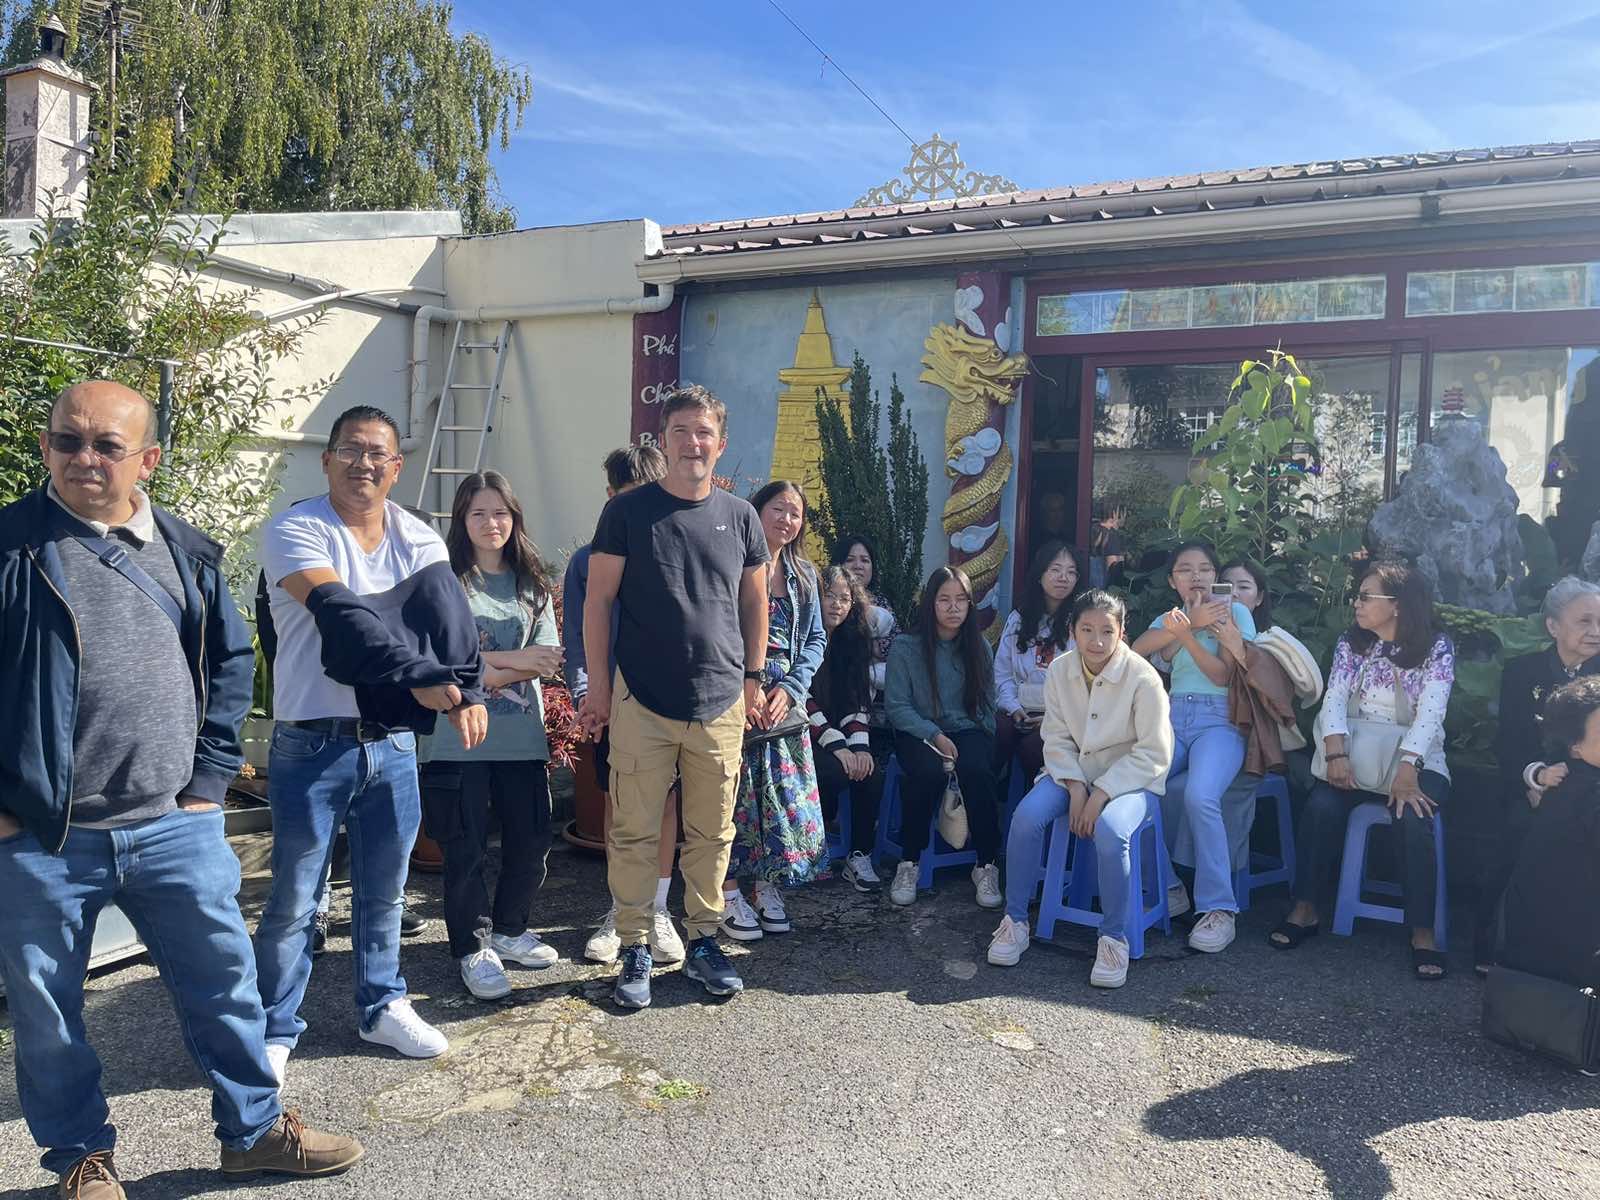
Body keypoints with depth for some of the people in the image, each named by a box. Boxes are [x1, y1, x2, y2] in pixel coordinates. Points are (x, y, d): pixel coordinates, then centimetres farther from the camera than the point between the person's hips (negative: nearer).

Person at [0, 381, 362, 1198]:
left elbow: (230, 660, 13)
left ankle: (254, 1130, 30)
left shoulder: (185, 551, 6)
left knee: (224, 983, 11)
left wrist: (209, 776, 6)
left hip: (174, 826, 3)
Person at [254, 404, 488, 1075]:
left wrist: (468, 691, -25)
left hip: (394, 742, 4)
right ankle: (275, 1028, 24)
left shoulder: (417, 539, 6)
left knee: (384, 891, 16)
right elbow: (341, 617, -23)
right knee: (294, 899, 6)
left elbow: (448, 617, -8)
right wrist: (421, 679, -31)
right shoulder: (295, 531, -8)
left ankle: (381, 1006, 34)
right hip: (313, 744, -4)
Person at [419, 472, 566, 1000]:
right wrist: (514, 660, -10)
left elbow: (548, 661, 1)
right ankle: (471, 948, 22)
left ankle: (508, 928, 33)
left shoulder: (532, 583, 10)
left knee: (531, 841, 10)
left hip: (522, 737, 4)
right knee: (466, 849, 5)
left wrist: (482, 666, -11)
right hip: (457, 738, -4)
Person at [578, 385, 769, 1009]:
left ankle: (702, 940, 25)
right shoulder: (628, 511, -1)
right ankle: (635, 949, 17)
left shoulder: (740, 516, 7)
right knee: (635, 833, 3)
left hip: (721, 705, 3)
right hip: (642, 701, -2)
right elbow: (598, 600, 0)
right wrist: (597, 683, -3)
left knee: (712, 833, 10)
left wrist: (754, 679, 12)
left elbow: (755, 601, 15)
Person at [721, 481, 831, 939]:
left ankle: (768, 889, 21)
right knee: (733, 795, 0)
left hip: (785, 700, 5)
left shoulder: (803, 574, 12)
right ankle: (728, 895, 13)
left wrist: (790, 687, -3)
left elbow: (816, 639, 12)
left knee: (786, 797, 7)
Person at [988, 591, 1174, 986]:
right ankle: (1015, 920, -5)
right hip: (1072, 772, 4)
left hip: (1129, 777, -4)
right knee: (1026, 816, -22)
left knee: (1110, 832, -34)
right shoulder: (1060, 669, -5)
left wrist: (1101, 794, -21)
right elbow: (1056, 738, 0)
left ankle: (1114, 937, -13)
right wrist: (1075, 788, -15)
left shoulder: (1142, 677, -17)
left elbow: (1154, 754, -14)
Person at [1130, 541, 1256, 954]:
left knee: (1200, 797, -33)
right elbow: (1136, 649, -3)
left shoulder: (1234, 611, 10)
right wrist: (1189, 623, -10)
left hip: (1220, 720, -4)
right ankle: (1167, 889, -6)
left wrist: (1186, 633, -12)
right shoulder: (1167, 619, 21)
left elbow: (1225, 676, -3)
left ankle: (1219, 908, -20)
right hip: (1173, 718, 4)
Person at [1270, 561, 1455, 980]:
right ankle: (1306, 911, -16)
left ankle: (1422, 932, -21)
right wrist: (1336, 753, -22)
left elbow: (1430, 713, -15)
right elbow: (1334, 698, -4)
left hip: (1418, 760, -2)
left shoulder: (1436, 648, -2)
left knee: (1413, 819, -32)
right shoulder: (1351, 642, 8)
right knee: (1321, 805, -26)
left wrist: (1407, 770, -28)